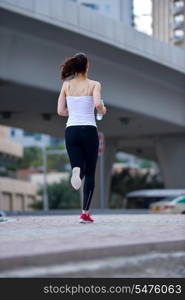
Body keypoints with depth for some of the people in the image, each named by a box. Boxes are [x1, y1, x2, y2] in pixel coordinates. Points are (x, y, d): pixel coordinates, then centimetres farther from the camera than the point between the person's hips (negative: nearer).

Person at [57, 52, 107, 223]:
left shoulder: (66, 85, 8)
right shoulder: (94, 84, -1)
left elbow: (61, 111, 6)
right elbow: (97, 103, -18)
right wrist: (103, 110, 4)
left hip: (71, 130, 2)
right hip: (89, 130, -2)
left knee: (80, 172, 5)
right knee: (90, 174, 10)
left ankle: (76, 170, -34)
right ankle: (85, 213, 6)